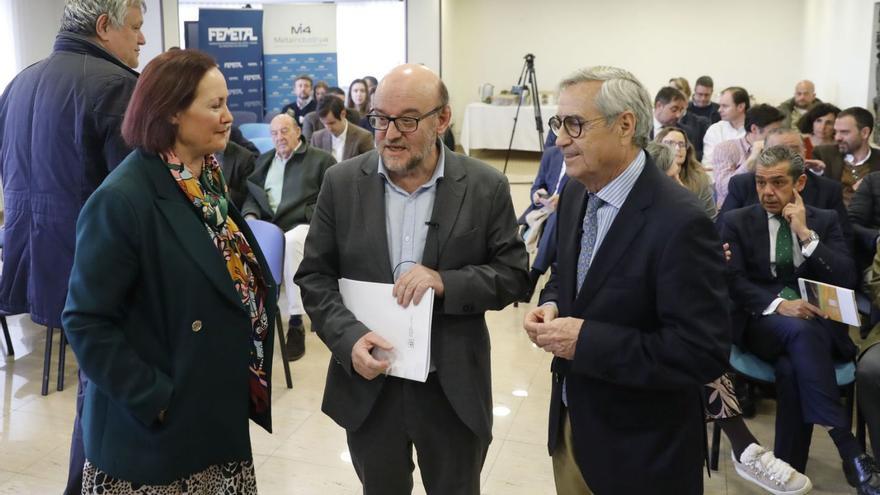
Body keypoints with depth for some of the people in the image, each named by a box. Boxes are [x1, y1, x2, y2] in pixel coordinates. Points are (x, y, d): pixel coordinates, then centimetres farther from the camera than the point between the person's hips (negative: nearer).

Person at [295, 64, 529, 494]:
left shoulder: (486, 187, -7)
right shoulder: (342, 183, -3)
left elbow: (514, 274, -4)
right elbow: (314, 275, -1)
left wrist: (446, 282, -22)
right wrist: (348, 337, -18)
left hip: (454, 390, -1)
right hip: (368, 384, 1)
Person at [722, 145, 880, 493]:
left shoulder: (825, 220, 13)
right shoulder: (737, 222, 8)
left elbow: (847, 280, 1)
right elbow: (734, 281, -5)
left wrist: (806, 234, -8)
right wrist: (778, 305, -22)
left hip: (818, 323, 1)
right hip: (762, 321, -1)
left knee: (792, 368, -34)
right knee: (799, 330, -37)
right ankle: (850, 451, -37)